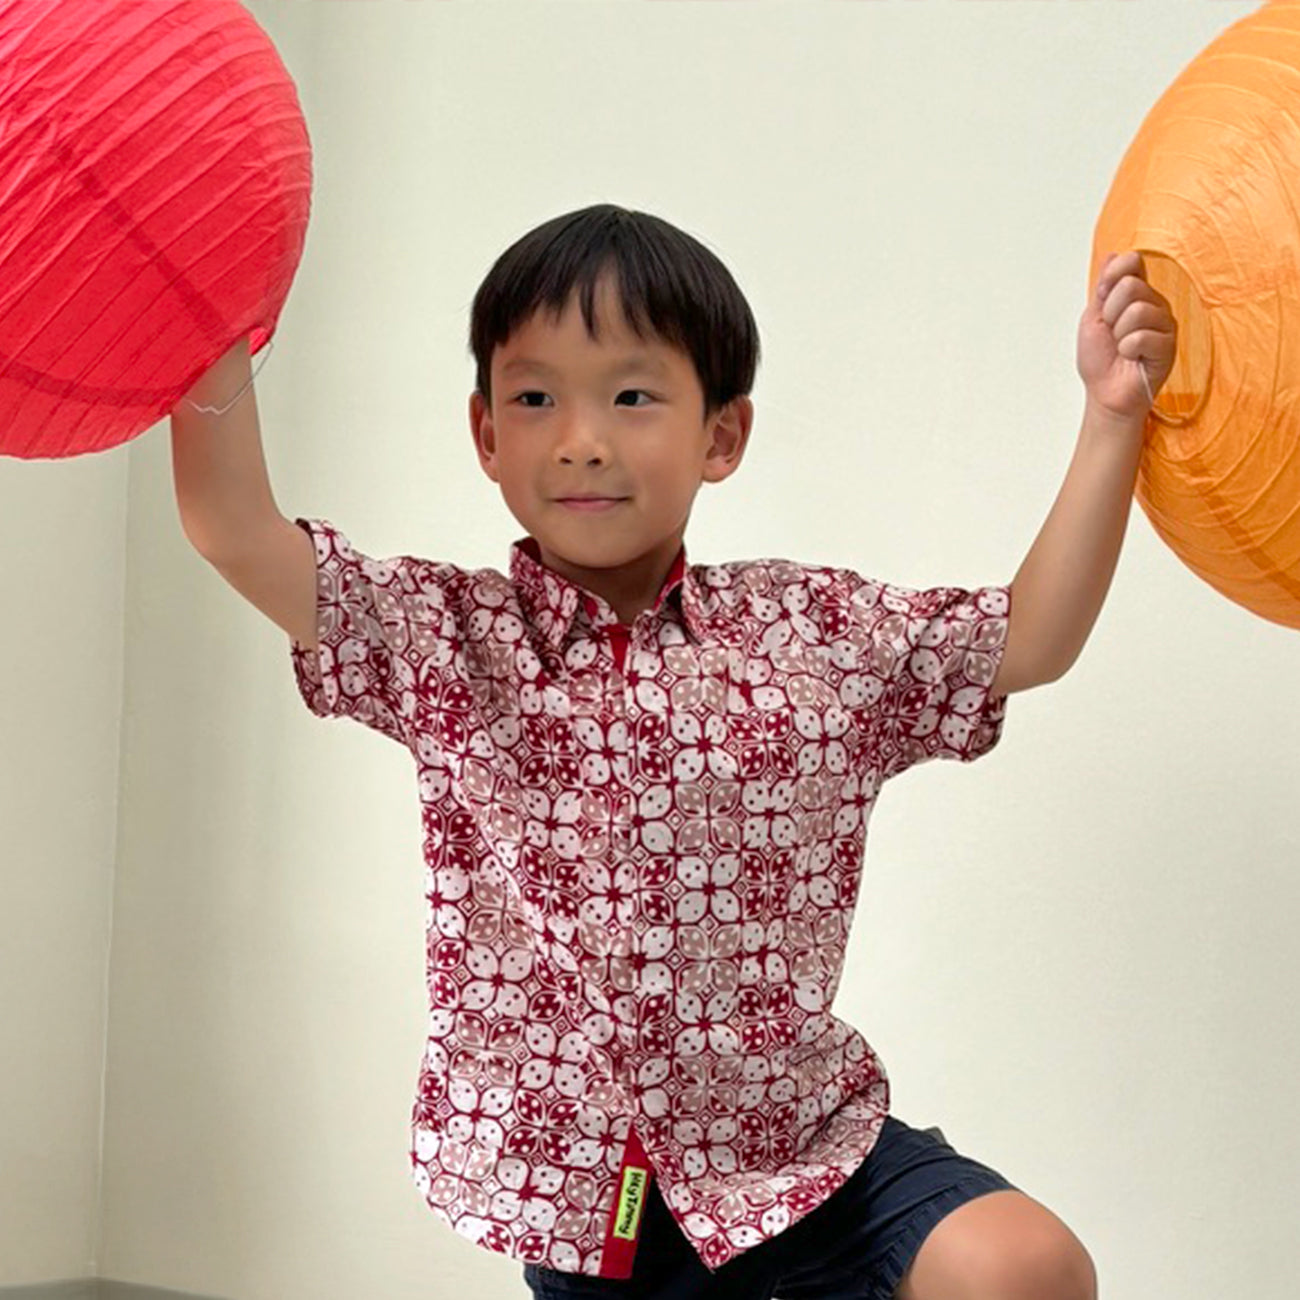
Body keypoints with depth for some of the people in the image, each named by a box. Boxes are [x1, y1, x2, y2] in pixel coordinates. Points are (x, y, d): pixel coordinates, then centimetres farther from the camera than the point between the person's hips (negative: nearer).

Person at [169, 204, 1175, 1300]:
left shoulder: (816, 634, 3)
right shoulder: (446, 642, -1)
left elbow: (1031, 640, 9)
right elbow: (238, 534, -10)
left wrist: (1113, 418, 2)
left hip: (793, 1140, 0)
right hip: (572, 1194, 0)